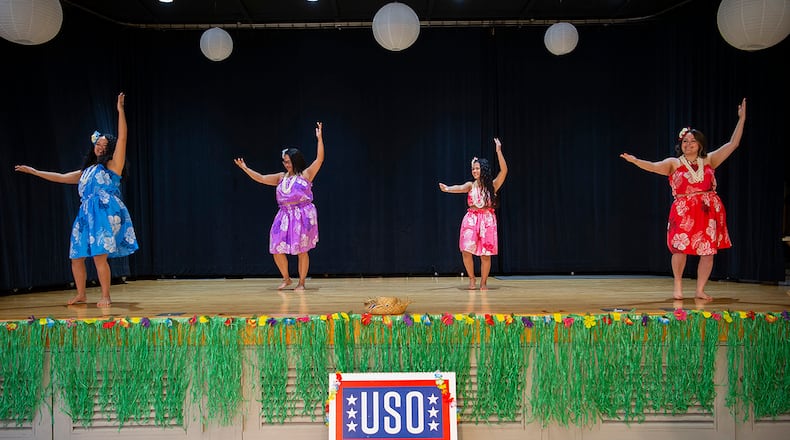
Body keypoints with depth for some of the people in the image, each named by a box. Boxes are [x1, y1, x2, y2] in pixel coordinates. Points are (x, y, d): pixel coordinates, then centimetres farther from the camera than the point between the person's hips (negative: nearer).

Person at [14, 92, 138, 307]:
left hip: (106, 213, -7)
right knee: (77, 256, 5)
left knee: (99, 255, -16)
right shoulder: (85, 172, 23)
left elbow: (122, 138, -5)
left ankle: (105, 296, -7)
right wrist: (32, 171, 31)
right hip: (87, 215, 7)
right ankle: (81, 295, 19)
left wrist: (120, 110, -10)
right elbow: (61, 177, 29)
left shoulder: (113, 164, 5)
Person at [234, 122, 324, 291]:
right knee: (277, 250, 0)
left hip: (302, 215, -5)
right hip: (285, 215, 5)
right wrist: (245, 168, 9)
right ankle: (286, 279, 20)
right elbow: (261, 178, 16)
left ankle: (301, 282, 11)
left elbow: (319, 159, -7)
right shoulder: (281, 177, 15)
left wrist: (319, 138, -13)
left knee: (301, 250, -2)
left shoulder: (306, 174, 2)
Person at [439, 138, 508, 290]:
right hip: (471, 219, 1)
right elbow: (460, 188, -14)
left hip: (487, 220, -1)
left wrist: (498, 151, -15)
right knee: (466, 250, -11)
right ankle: (472, 279, 9)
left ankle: (483, 281, 15)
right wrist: (447, 189, -37)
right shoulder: (471, 185, 6)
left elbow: (504, 171, -9)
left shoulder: (493, 185, 4)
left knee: (485, 253, -2)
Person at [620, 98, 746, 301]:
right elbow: (654, 166, -14)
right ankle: (677, 284, 16)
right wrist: (635, 161, -32)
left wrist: (741, 119, 7)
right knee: (680, 249, -8)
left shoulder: (709, 160, 9)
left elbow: (733, 144, 10)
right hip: (683, 212, -2)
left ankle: (700, 290, 16)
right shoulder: (674, 163, 3)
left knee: (708, 251, 3)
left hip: (710, 211, 2)